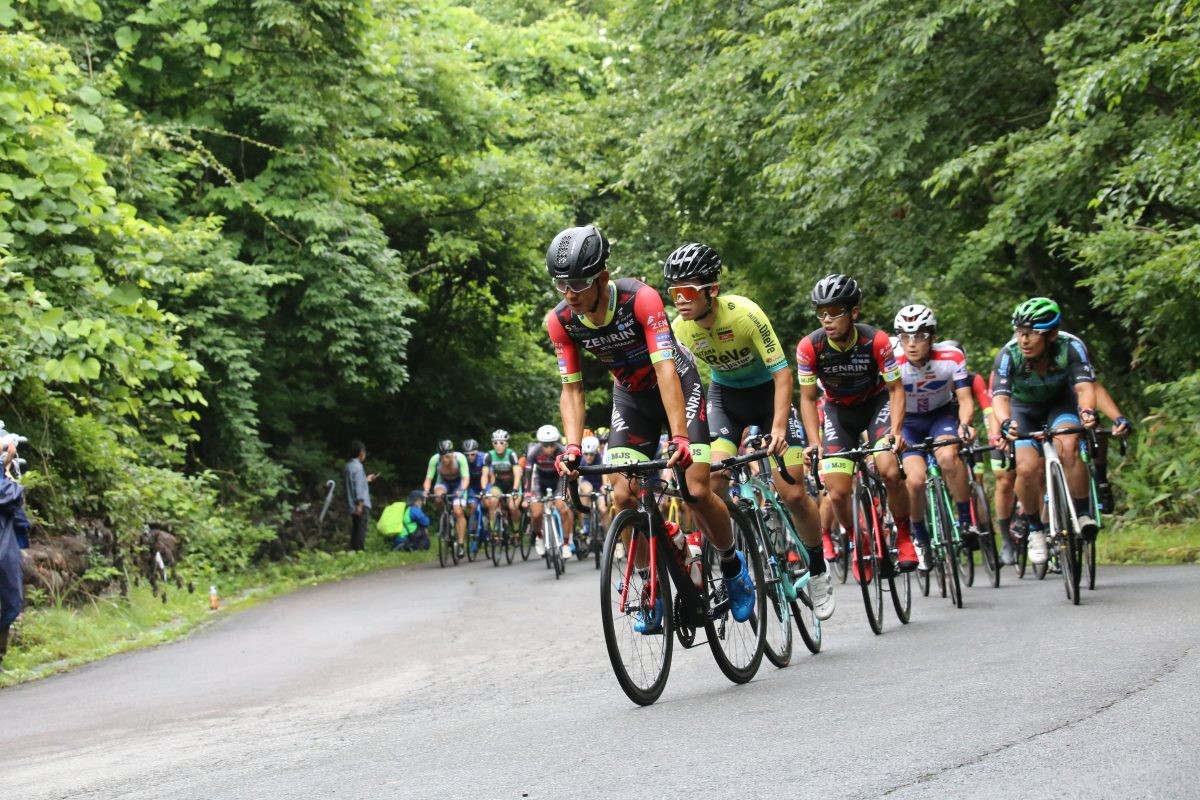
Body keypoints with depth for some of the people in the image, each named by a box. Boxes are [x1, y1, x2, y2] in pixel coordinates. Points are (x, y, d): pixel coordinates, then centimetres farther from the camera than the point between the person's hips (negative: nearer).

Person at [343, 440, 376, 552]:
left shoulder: (348, 466, 13)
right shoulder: (357, 467, -14)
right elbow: (358, 487, -19)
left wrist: (365, 479, 29)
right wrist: (360, 504, -21)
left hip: (353, 505, 9)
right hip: (361, 505, -9)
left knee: (355, 530, 12)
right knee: (361, 530, -7)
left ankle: (353, 550, 13)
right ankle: (359, 550, -10)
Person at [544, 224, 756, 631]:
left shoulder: (640, 299, -33)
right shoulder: (561, 320, -19)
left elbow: (665, 370, -37)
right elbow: (572, 388, -15)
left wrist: (679, 437, -46)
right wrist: (573, 447, -30)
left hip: (678, 384, -4)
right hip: (631, 396, 4)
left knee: (698, 491, -14)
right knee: (623, 497, -12)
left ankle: (733, 564, 14)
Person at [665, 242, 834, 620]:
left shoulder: (745, 313, -31)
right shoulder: (680, 328, -19)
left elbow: (782, 373, -28)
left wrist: (779, 427, -38)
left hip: (767, 391, -3)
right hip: (725, 395, 3)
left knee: (793, 493, -9)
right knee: (712, 482, -20)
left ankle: (818, 573, 13)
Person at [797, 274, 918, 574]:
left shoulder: (876, 341, -27)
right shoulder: (809, 347, -23)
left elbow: (896, 389, -17)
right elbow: (808, 398, -13)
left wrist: (896, 430, -32)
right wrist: (814, 442, -23)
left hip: (876, 403, -1)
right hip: (839, 410, 2)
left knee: (890, 472, -26)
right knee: (838, 493, -10)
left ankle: (904, 537, -1)